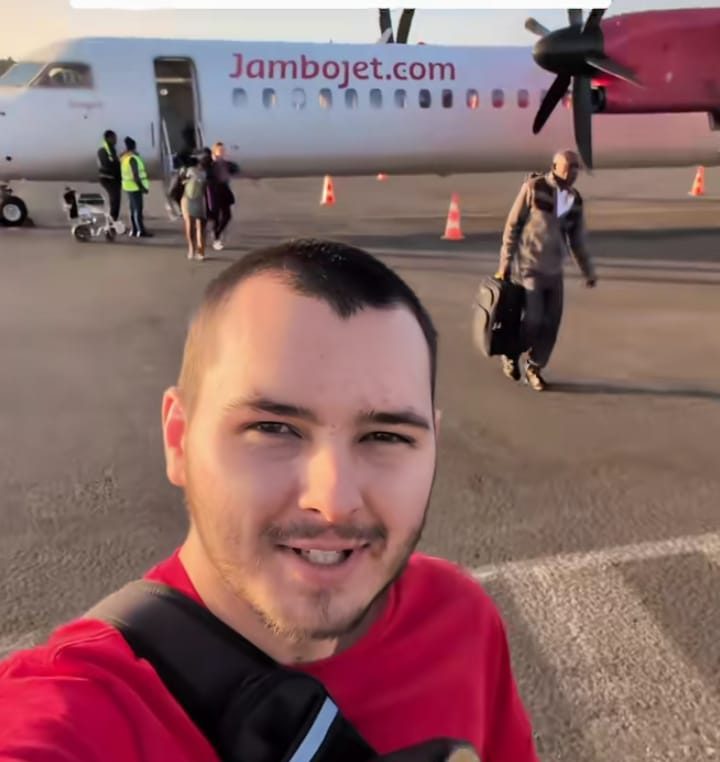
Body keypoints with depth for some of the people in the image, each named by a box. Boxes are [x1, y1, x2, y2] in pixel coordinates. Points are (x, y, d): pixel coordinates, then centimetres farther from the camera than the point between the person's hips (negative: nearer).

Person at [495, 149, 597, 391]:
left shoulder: (575, 199, 7)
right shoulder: (533, 187, -9)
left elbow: (577, 239, 14)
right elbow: (513, 224, -7)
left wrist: (588, 271, 13)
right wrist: (505, 262, -9)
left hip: (555, 269, 5)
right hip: (530, 266, -5)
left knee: (552, 322, 1)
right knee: (534, 319, -11)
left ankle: (534, 368, 18)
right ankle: (511, 354, 16)